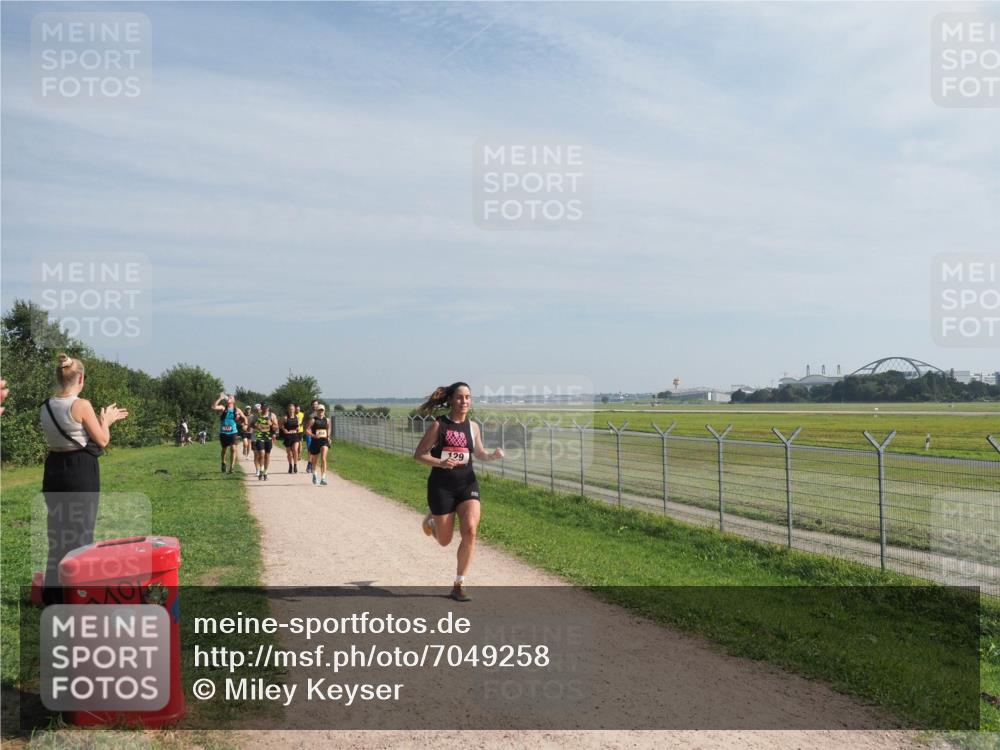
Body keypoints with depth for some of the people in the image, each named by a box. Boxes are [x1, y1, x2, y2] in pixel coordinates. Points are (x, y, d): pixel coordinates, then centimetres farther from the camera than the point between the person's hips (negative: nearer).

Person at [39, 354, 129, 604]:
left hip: (54, 469, 7)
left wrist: (103, 418, 20)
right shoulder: (81, 405, -16)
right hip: (81, 471, -7)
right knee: (80, 531, 4)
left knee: (57, 531, 16)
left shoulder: (46, 407, 5)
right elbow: (102, 441, -10)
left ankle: (53, 593, 24)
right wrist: (106, 419, 8)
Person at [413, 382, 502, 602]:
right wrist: (440, 463, -24)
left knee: (470, 531, -17)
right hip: (441, 486, -3)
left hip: (467, 484, 3)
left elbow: (479, 453, 16)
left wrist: (492, 456, -7)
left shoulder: (473, 427, 3)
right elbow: (418, 454, -6)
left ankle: (458, 585, -2)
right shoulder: (439, 425, -8)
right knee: (444, 541, 10)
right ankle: (431, 519, 47)